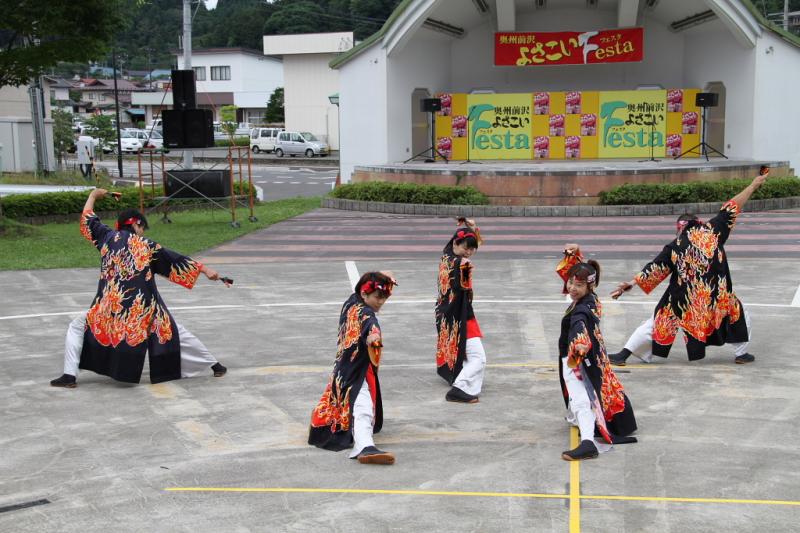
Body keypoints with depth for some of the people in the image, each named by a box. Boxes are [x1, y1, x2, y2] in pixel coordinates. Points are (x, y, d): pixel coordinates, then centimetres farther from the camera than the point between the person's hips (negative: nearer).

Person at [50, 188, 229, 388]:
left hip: (111, 309, 0)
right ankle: (214, 365, 24)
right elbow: (176, 261, 5)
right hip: (145, 310, 0)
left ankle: (70, 375, 5)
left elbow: (87, 221, 24)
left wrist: (93, 196, 40)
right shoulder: (147, 246, 5)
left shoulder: (108, 237, 8)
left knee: (77, 327, 19)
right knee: (175, 333, 16)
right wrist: (205, 270, 9)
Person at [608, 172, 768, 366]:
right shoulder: (713, 231, 2)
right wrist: (754, 184, 16)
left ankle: (623, 355, 7)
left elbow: (654, 269, -1)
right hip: (715, 297, -1)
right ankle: (741, 353, 29)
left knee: (658, 322, 12)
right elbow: (732, 209, 8)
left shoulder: (674, 247, 3)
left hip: (682, 301, 1)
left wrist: (632, 283, 2)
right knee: (739, 314, 27)